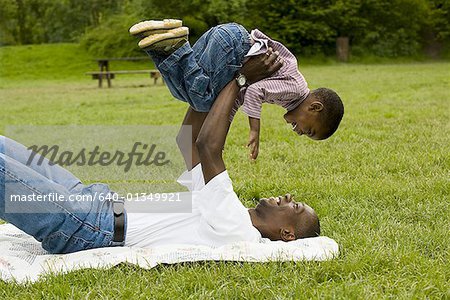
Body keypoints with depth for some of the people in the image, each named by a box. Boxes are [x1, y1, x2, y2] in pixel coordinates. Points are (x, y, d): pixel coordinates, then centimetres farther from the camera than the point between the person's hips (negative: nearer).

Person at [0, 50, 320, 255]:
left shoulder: (237, 230, -14)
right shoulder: (231, 213, 14)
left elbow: (206, 146, -21)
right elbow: (188, 142, 16)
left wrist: (239, 79, -14)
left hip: (84, 227, -9)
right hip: (94, 201, 9)